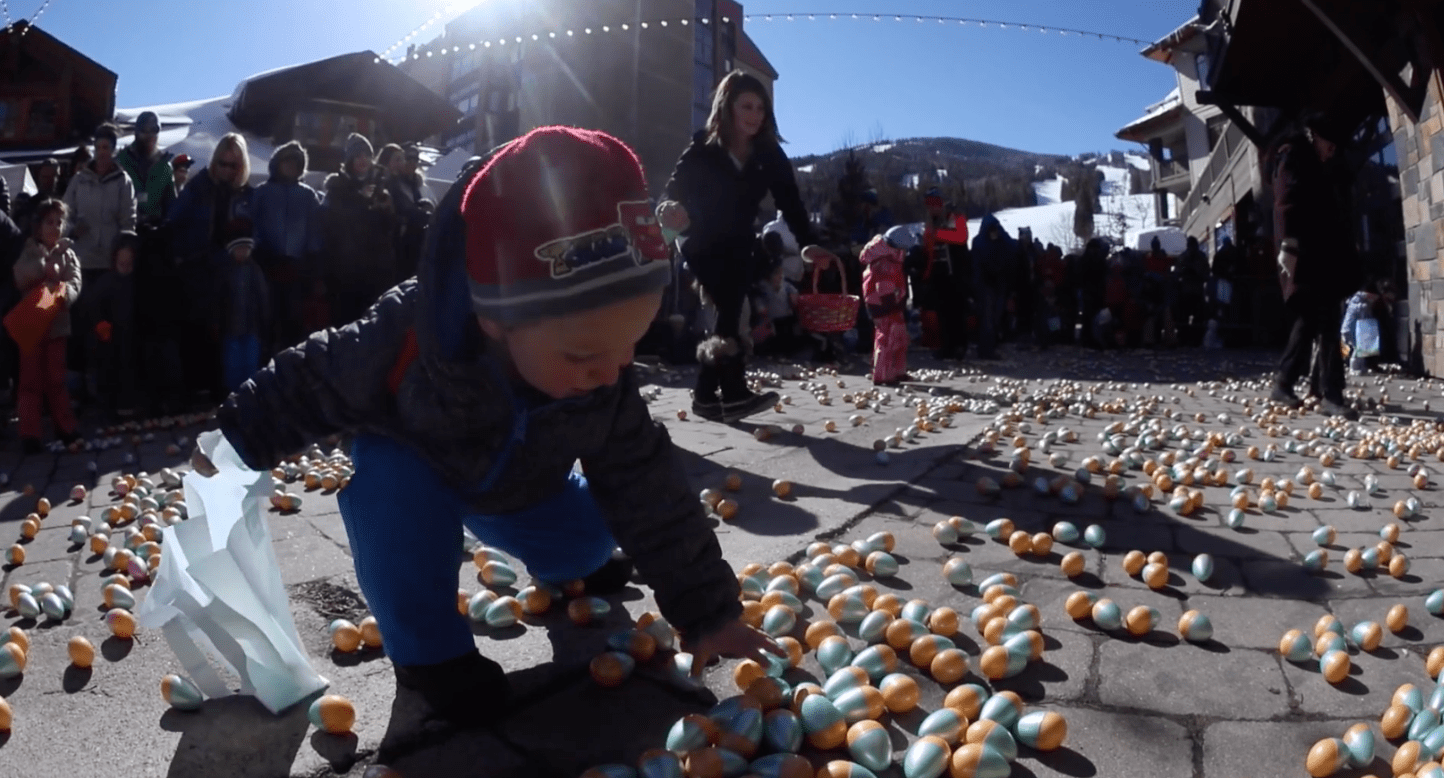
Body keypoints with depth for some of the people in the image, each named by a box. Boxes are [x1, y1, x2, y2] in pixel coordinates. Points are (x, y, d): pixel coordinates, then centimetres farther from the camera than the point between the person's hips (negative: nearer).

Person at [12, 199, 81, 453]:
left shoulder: (68, 254, 8)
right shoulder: (28, 253, 3)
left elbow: (75, 283, -7)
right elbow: (22, 277, -17)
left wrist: (63, 293, -29)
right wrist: (51, 256, -22)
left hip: (57, 323, 2)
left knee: (56, 379, 10)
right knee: (31, 380, -2)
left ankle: (66, 428, 16)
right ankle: (30, 434, -1)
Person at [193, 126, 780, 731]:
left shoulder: (601, 373, -33)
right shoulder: (405, 341, -44)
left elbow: (645, 486, -24)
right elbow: (316, 380, -22)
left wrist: (707, 608, -21)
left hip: (522, 485, 3)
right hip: (408, 470, -3)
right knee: (384, 483, -33)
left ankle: (566, 567, 41)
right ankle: (427, 646, -12)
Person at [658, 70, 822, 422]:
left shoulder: (769, 154, -10)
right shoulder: (702, 150, -18)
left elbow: (790, 199, -19)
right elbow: (677, 189, -25)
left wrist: (808, 243, -34)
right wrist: (671, 209, -51)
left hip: (739, 248, 5)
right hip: (703, 246, -4)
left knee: (729, 315, 2)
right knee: (730, 312, -20)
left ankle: (706, 396, 10)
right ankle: (733, 393, -20)